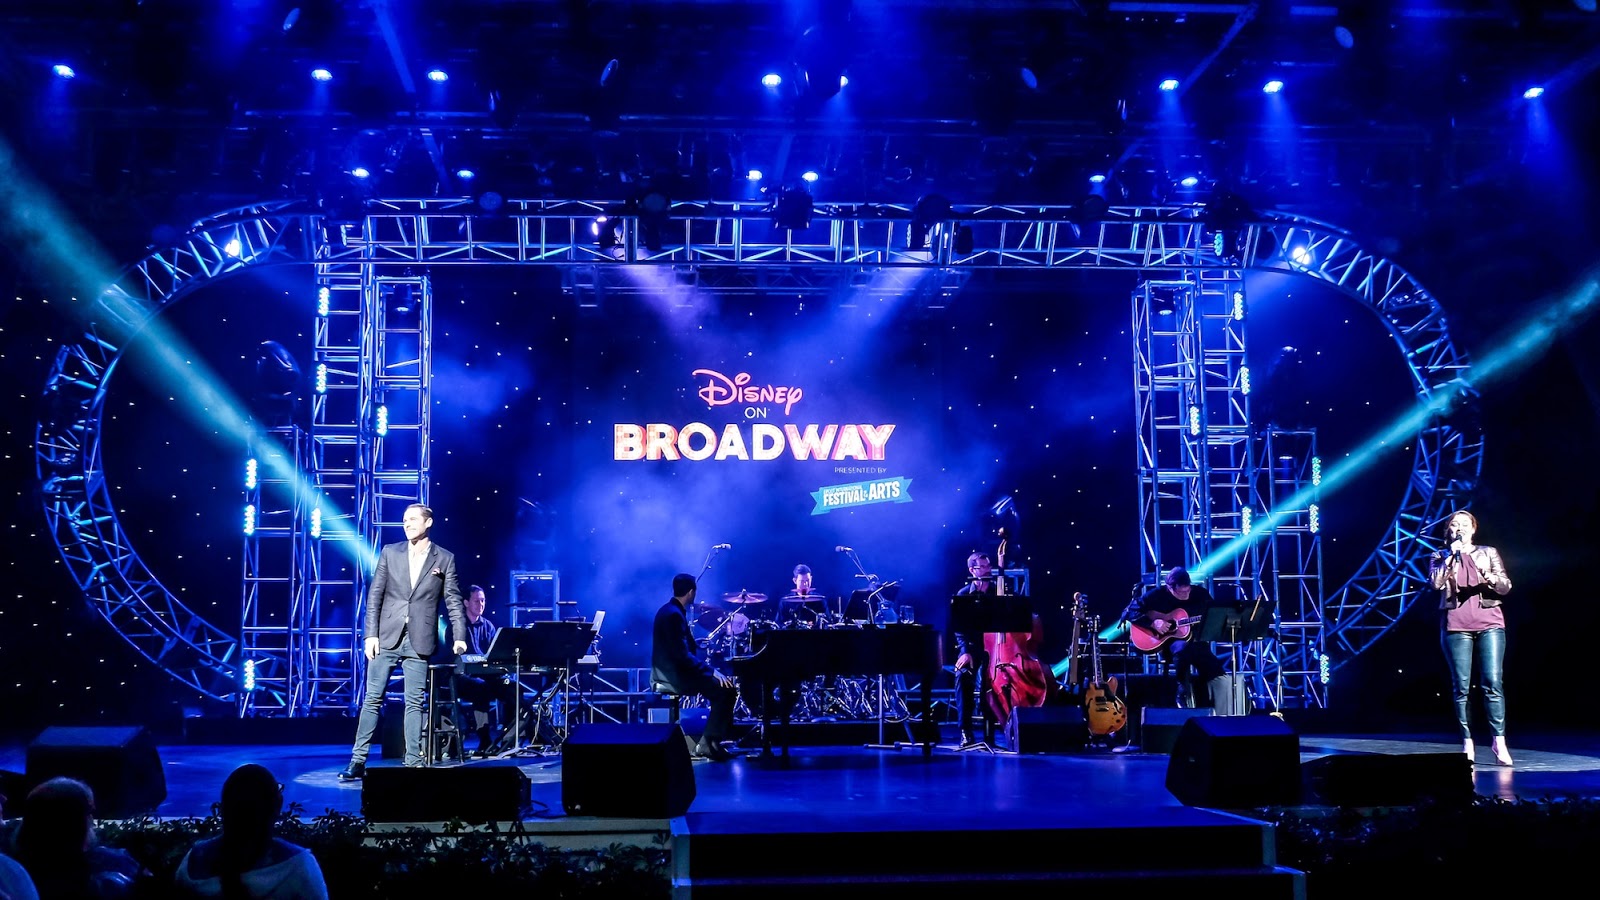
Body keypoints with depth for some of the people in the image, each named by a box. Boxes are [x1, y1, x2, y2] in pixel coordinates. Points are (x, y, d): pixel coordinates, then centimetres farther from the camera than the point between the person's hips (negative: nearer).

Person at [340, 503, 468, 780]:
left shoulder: (444, 558, 4)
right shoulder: (390, 552, 6)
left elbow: (454, 601, 3)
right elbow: (374, 596, 5)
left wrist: (459, 637, -6)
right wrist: (370, 634, -4)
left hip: (419, 641, -1)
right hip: (387, 637, 1)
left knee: (415, 703, 3)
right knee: (372, 699, 2)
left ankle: (413, 763, 8)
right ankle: (358, 761, 6)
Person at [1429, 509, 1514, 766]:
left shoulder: (1488, 553, 15)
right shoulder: (1440, 557, 13)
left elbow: (1506, 587, 8)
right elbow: (1437, 583, -6)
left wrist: (1493, 580, -13)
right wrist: (1451, 555, -9)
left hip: (1489, 623, 0)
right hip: (1456, 625, 0)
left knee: (1492, 683, -10)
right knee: (1461, 686, -3)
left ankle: (1499, 742, -11)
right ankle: (1467, 743, 1)